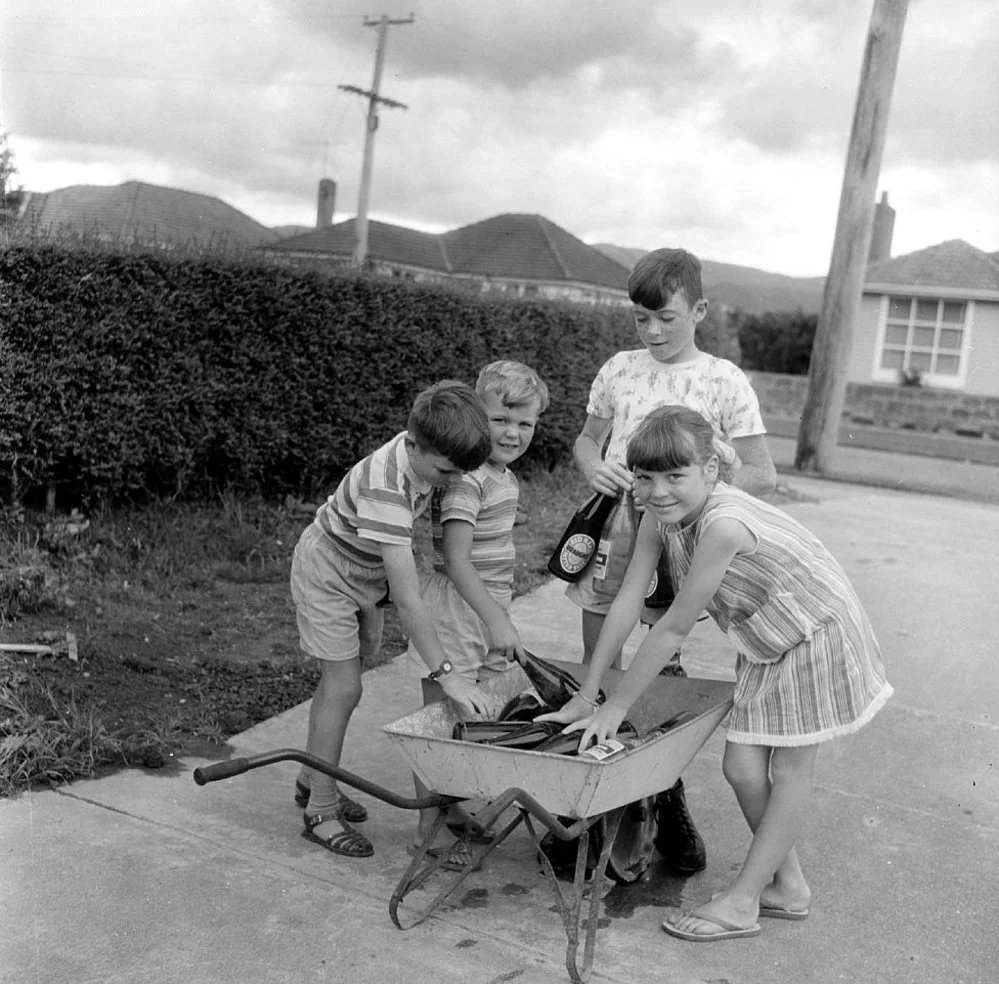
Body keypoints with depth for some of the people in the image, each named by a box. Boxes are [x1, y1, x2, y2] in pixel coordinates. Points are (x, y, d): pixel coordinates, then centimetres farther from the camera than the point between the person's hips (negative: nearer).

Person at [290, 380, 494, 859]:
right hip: (327, 574, -8)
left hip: (366, 573, 8)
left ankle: (312, 779, 34)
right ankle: (321, 812, 4)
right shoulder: (385, 491, -41)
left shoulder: (421, 453, -17)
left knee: (340, 678, 17)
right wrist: (446, 674, -43)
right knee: (343, 687, -8)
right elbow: (407, 600, -43)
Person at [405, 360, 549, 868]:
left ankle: (453, 809, 33)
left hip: (487, 608, 9)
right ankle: (427, 827, 12)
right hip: (455, 609, -9)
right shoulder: (467, 480, -20)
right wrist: (497, 620, -30)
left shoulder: (504, 478, 10)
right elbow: (456, 560, -25)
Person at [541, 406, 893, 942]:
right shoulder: (658, 516, -13)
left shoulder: (723, 524, -37)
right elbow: (627, 602, -9)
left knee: (790, 768, 4)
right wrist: (585, 696, -8)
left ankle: (741, 900, 13)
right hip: (764, 646, 8)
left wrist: (616, 706, -23)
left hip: (816, 636, -7)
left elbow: (675, 627, -31)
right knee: (742, 767, 5)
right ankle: (788, 886, 25)